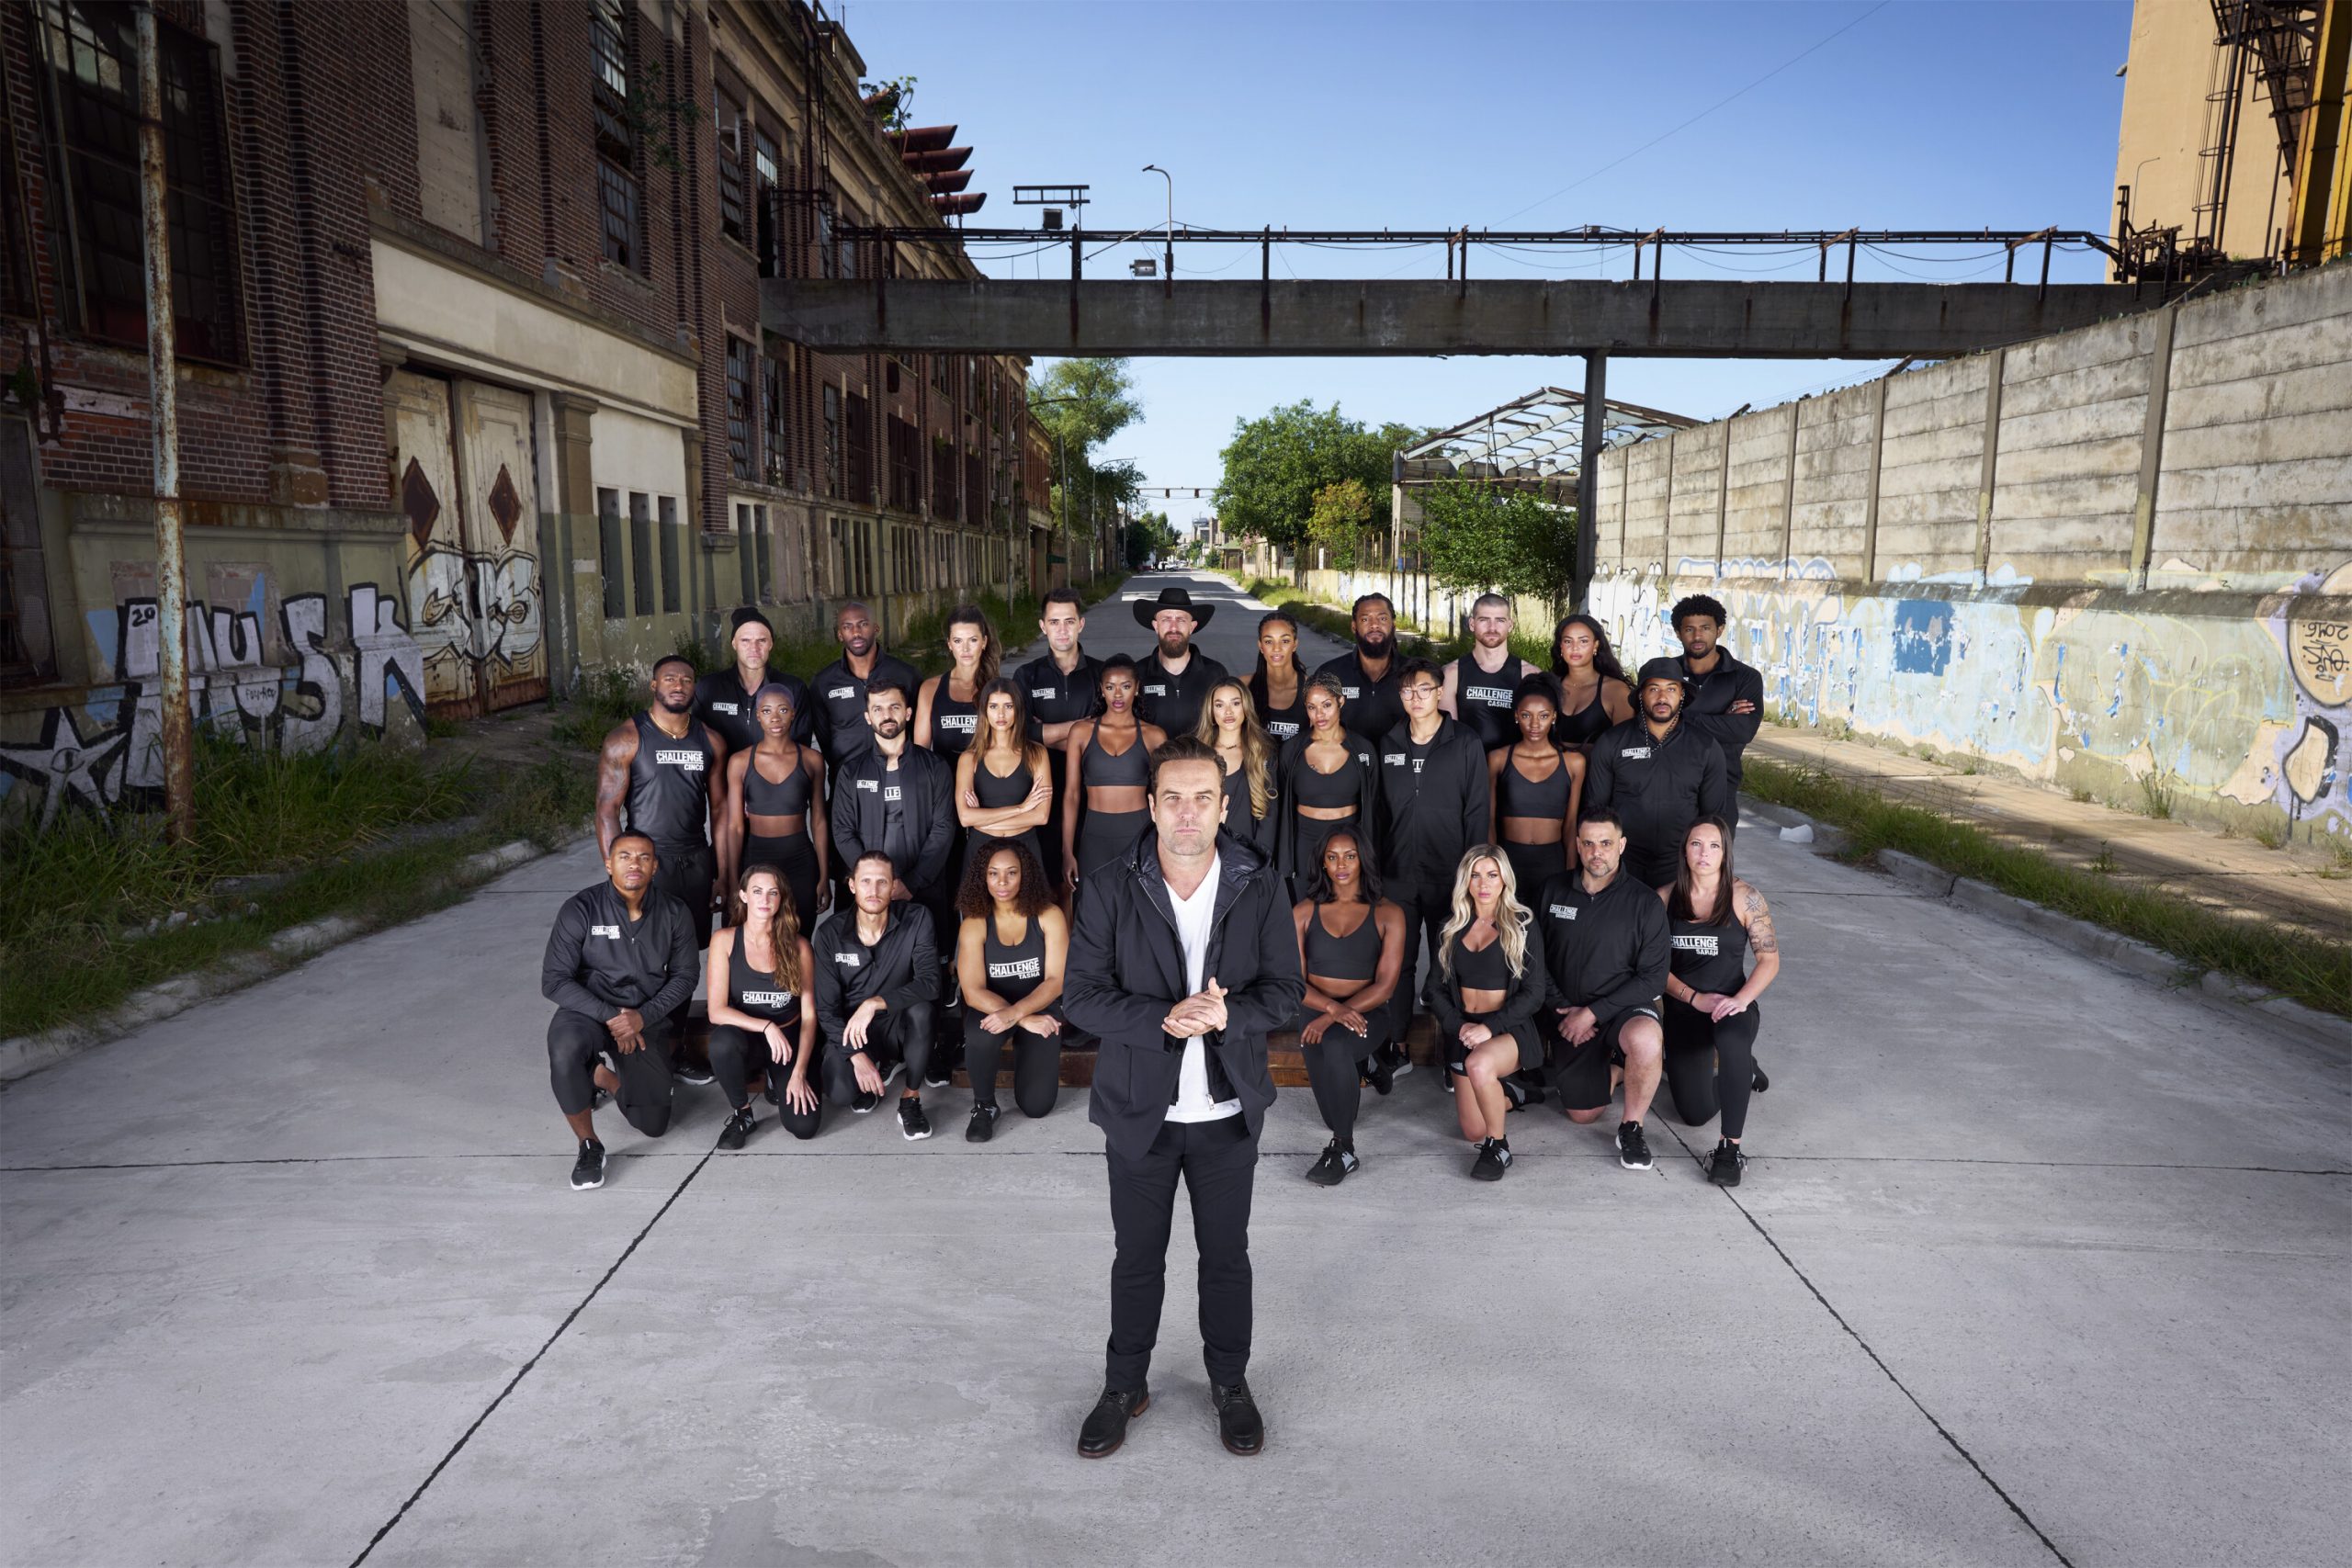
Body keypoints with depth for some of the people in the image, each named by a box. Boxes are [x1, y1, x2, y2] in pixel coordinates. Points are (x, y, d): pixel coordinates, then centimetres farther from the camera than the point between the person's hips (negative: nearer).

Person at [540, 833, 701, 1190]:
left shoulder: (674, 914, -6)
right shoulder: (580, 909, -13)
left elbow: (684, 977, 0)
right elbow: (554, 981, -14)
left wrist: (642, 1017, -16)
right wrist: (610, 1016, -23)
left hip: (648, 1019, 3)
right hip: (588, 1010, -2)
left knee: (653, 1125, -1)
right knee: (565, 1050, -39)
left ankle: (603, 1075, 32)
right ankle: (589, 1146, -14)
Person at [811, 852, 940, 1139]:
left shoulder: (917, 919, -16)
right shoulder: (831, 933, -11)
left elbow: (929, 983, -26)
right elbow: (826, 1008, -9)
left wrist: (874, 1003, -37)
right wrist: (856, 1055, -20)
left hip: (901, 1026, -1)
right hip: (852, 1030, 1)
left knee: (921, 1008, -35)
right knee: (840, 1092, -26)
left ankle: (910, 1099, -12)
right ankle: (885, 1065, 12)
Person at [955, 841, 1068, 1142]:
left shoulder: (1049, 916, -12)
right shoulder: (973, 924, -11)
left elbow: (1056, 981, -16)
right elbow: (973, 992, -18)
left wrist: (1016, 1012, -33)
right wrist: (1024, 1021, -31)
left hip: (1039, 1008, 1)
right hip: (991, 1008, -1)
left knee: (1036, 1106, -13)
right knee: (981, 1034, -38)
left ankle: (1023, 1049, 21)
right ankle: (984, 1106, -10)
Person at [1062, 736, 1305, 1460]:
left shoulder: (1261, 887, -7)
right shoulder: (1108, 890, -10)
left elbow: (1285, 991, -5)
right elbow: (1081, 996, -12)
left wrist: (1227, 1014, -25)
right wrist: (1165, 1019, -27)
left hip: (1228, 1109, 1)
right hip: (1139, 1108, -1)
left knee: (1226, 1254, 16)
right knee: (1137, 1258, 15)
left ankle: (1230, 1382, 38)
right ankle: (1125, 1385, 36)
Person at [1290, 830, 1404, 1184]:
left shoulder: (1388, 914, 1)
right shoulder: (1304, 912, 5)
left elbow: (1385, 985, -6)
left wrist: (1331, 1019, -18)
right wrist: (1332, 1007, -21)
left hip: (1366, 1012, -2)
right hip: (1315, 1008, 2)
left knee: (1335, 1046, -35)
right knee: (1319, 1051, -33)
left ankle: (1342, 1149, -18)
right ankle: (1361, 1067, 4)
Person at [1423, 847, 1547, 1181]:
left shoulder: (1522, 926, -3)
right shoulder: (1452, 928, 8)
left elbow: (1533, 993, -8)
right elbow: (1434, 988, 6)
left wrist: (1490, 1027, -20)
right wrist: (1458, 1026, -12)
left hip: (1510, 1029, -4)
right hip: (1462, 1032, 4)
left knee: (1480, 1064, -38)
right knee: (1473, 1131, -3)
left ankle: (1499, 1146, -15)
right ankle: (1505, 1094, 31)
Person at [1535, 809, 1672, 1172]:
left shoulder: (1645, 904, -9)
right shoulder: (1553, 891, 1)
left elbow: (1653, 978, -12)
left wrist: (1593, 1013, -17)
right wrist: (1562, 1008, -4)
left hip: (1626, 1009, -3)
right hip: (1571, 1016, 3)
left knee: (1644, 1039, -39)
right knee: (1582, 1113, 2)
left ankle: (1631, 1128, -14)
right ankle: (1615, 1067, 34)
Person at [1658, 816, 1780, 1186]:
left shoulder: (1744, 898, -6)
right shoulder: (1664, 899, -2)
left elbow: (1770, 959, -7)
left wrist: (1741, 999, -22)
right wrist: (1695, 998, -15)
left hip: (1731, 1005, -2)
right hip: (1682, 1010, 2)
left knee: (1731, 1037, -41)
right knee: (1694, 1113, -2)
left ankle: (1730, 1148, -30)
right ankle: (1744, 1070, 34)